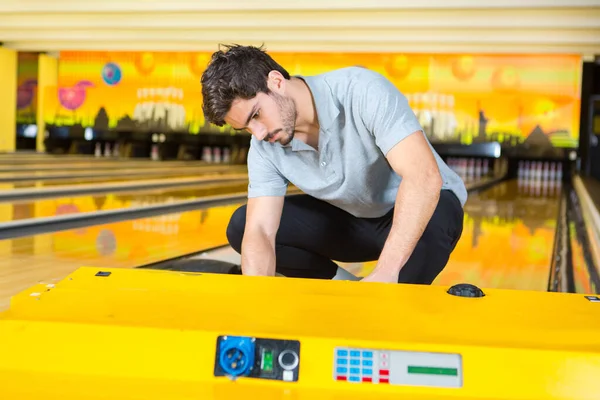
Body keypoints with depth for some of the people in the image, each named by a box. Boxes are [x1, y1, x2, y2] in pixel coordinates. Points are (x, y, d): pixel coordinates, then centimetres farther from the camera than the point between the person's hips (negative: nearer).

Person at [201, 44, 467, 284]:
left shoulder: (362, 90, -31)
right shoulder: (265, 148, -14)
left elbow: (425, 177, -40)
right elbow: (260, 232, -20)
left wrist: (385, 272, -48)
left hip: (422, 208, -5)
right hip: (352, 219, 5)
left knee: (432, 223, -41)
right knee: (242, 226, -8)